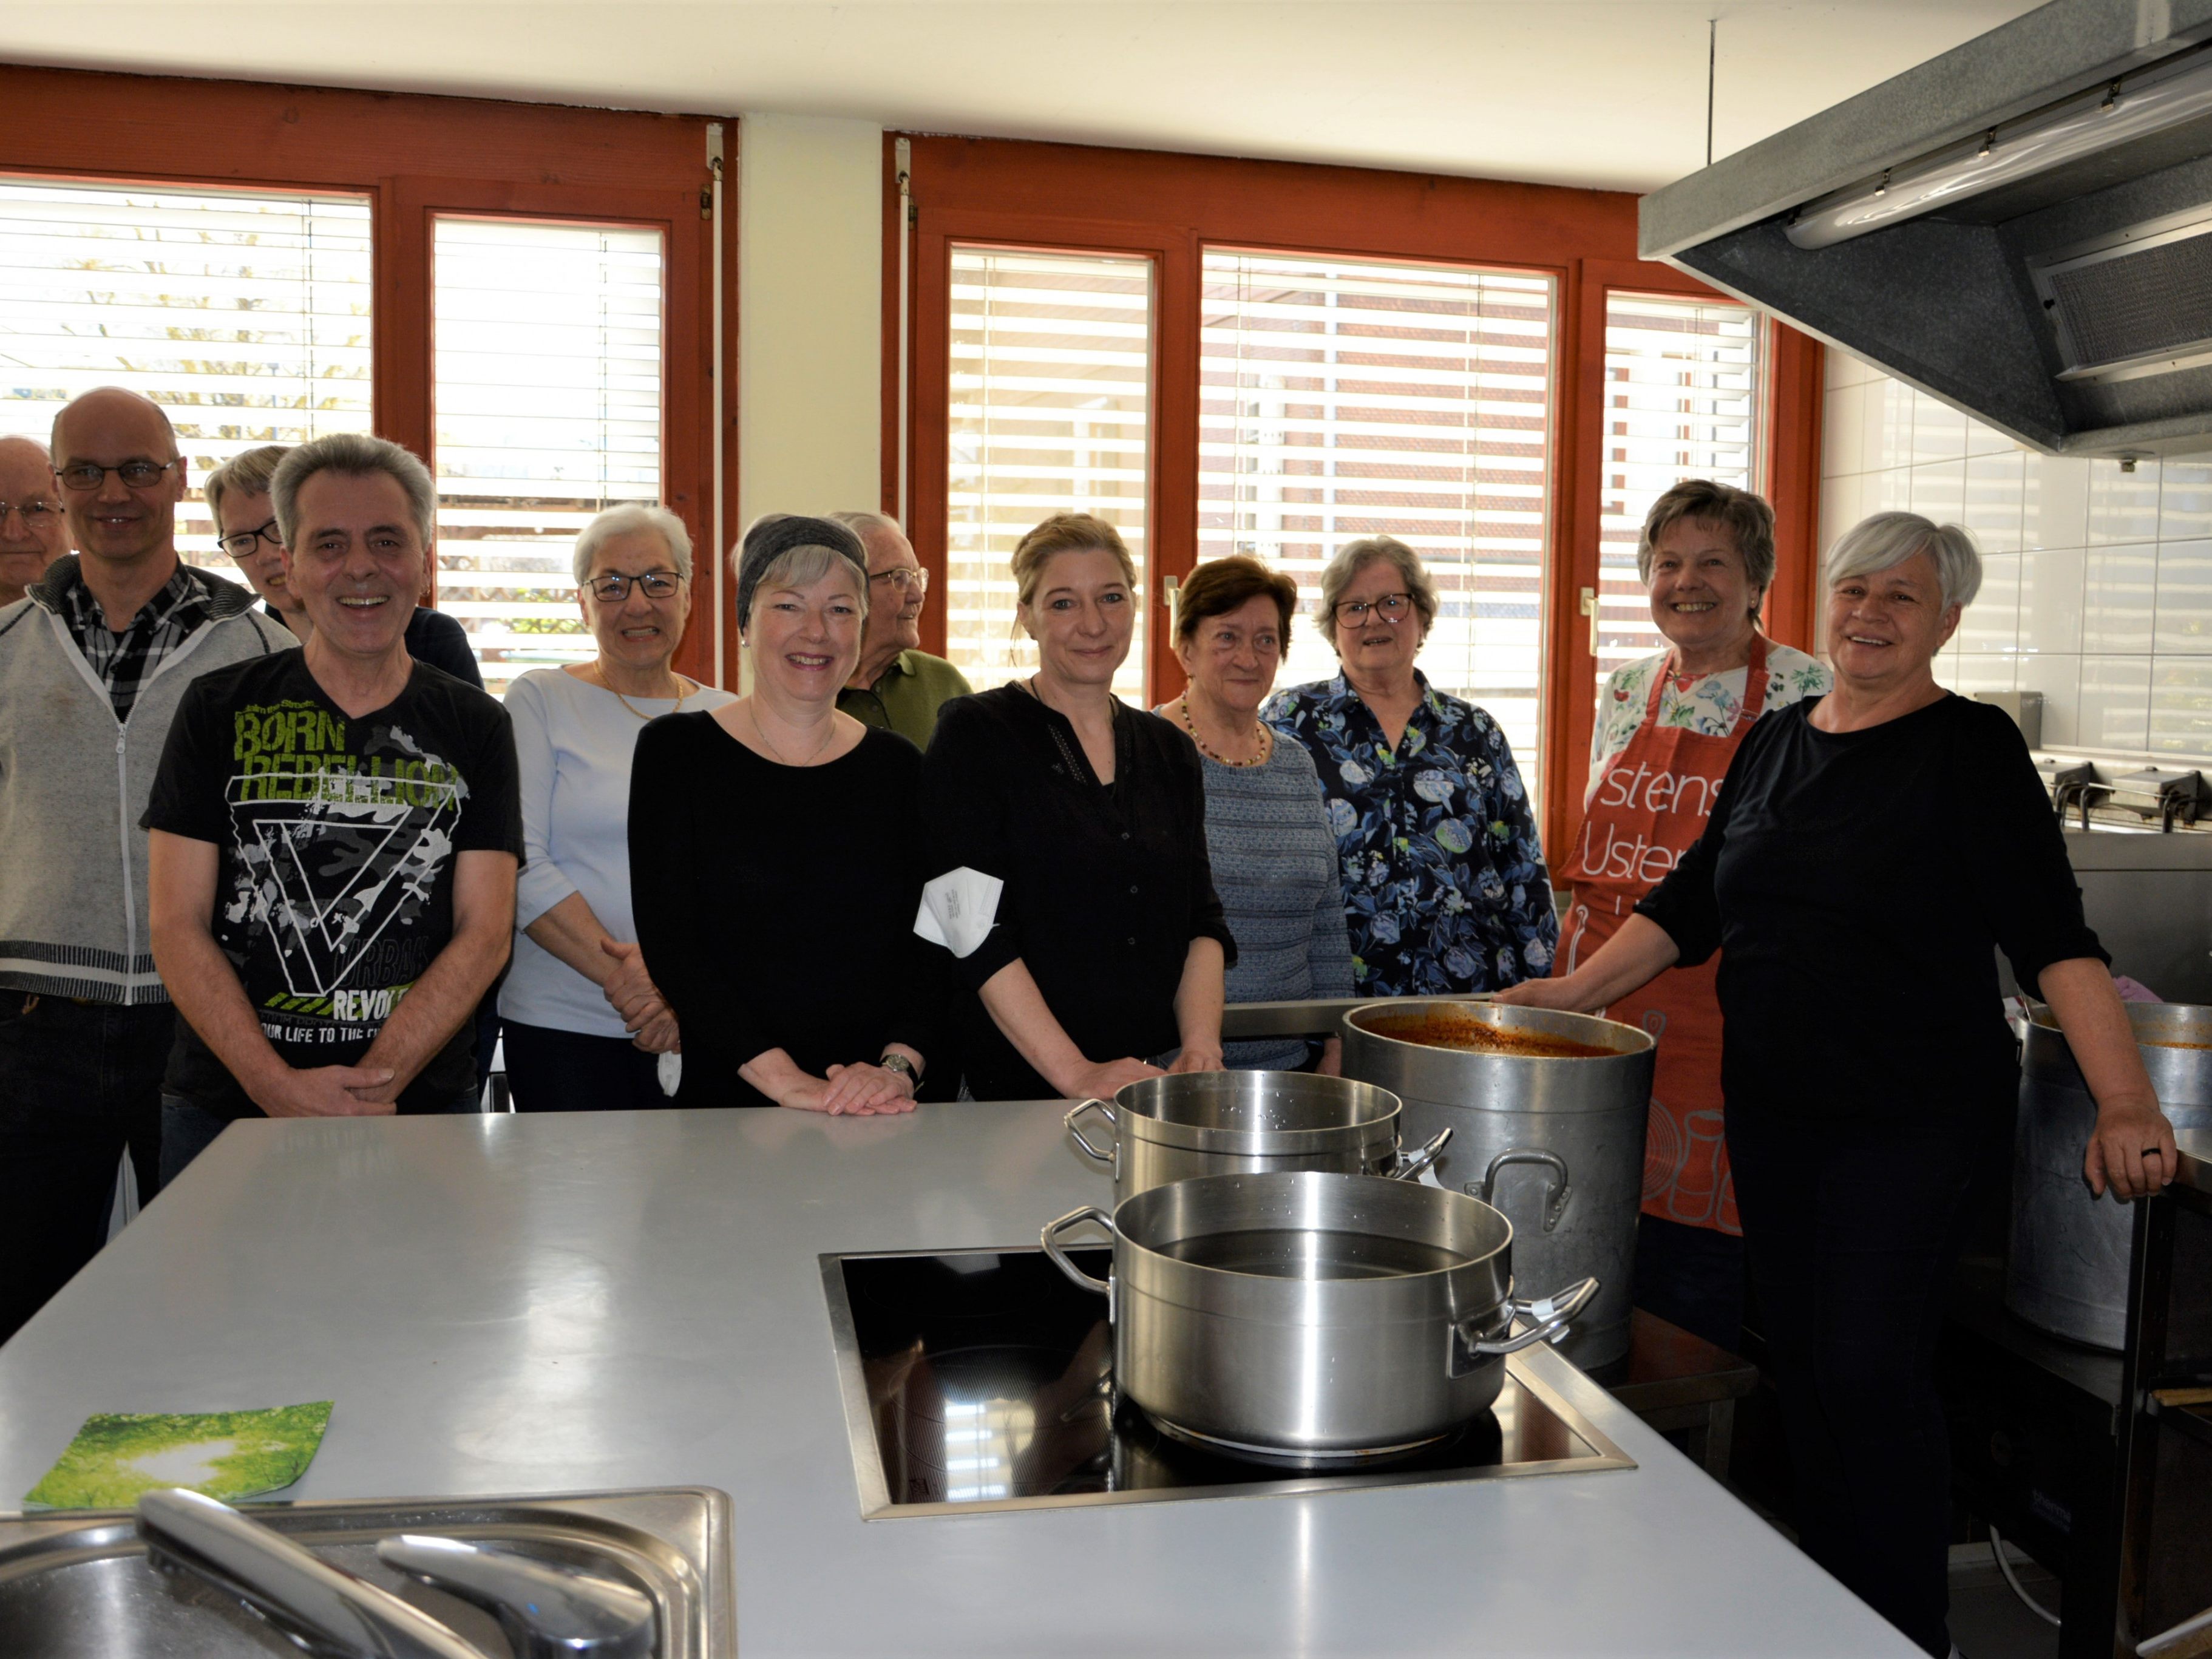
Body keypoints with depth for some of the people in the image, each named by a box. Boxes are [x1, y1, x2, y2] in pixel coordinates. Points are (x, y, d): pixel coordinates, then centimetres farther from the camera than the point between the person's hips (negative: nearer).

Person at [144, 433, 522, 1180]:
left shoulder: (476, 728, 4)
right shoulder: (219, 711, 3)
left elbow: (484, 932, -3)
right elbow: (178, 928, -2)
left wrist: (379, 1080, -15)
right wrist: (279, 1088, -14)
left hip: (422, 1111, 0)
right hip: (224, 1107, 0)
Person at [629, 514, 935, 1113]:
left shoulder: (897, 767, 10)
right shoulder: (676, 750, 3)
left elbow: (928, 945, 5)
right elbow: (668, 942, -5)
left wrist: (900, 1067, -12)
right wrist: (783, 1078, -14)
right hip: (718, 1101, -2)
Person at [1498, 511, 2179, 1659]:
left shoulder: (1971, 749, -7)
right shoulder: (1775, 742, 10)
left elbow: (2051, 937, -15)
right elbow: (1694, 899, 15)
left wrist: (2126, 1103, -24)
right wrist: (1578, 990, 8)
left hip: (1914, 1121, -6)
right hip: (1771, 1111, 6)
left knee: (1870, 1371, -7)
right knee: (1800, 1365, 12)